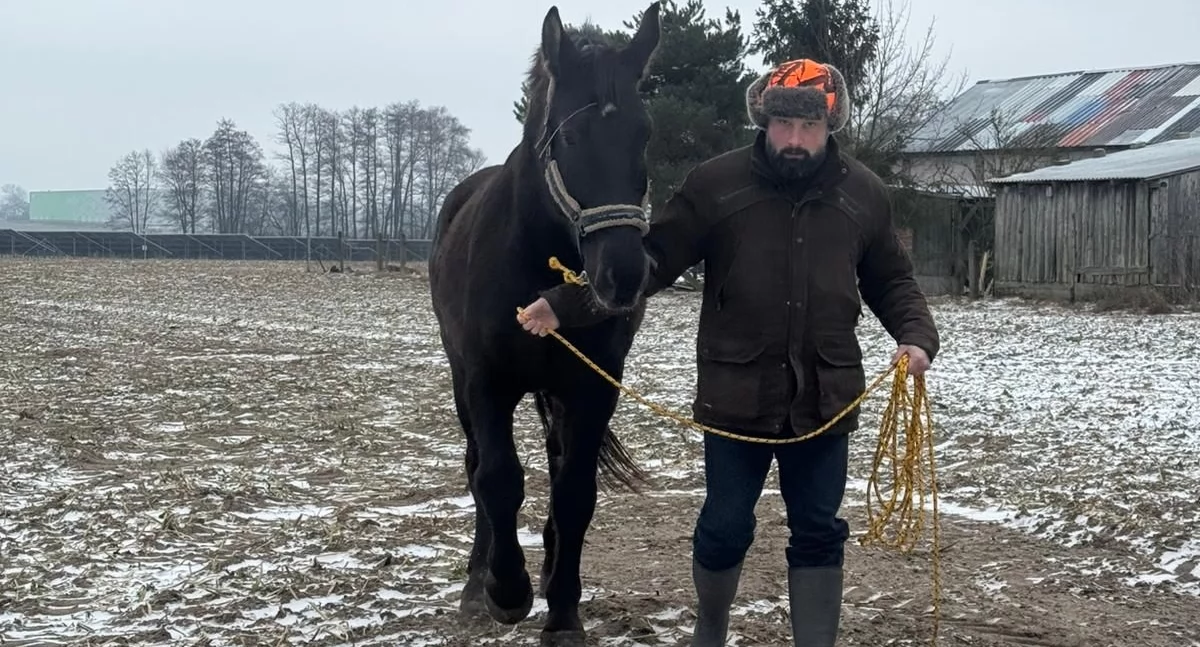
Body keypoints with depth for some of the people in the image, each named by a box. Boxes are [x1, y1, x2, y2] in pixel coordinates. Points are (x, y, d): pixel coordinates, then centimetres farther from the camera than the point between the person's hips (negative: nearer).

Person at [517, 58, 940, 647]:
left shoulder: (864, 193, 1)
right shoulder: (715, 183, -6)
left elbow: (892, 283, 10)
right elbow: (652, 258, -6)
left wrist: (917, 337, -9)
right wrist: (567, 303, -15)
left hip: (825, 398, 1)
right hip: (736, 395, -1)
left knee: (818, 532, 7)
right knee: (725, 526, 9)